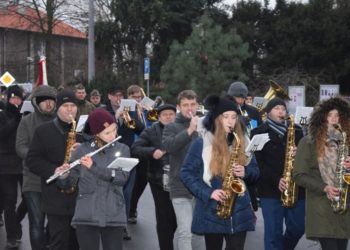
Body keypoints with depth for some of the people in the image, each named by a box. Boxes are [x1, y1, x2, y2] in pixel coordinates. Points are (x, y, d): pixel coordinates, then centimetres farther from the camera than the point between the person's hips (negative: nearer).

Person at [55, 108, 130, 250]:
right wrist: (63, 177, -20)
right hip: (86, 217, -1)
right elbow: (68, 184, 2)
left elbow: (122, 177, -12)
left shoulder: (122, 150, 4)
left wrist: (94, 167, -21)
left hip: (114, 217, 1)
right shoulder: (82, 150, 2)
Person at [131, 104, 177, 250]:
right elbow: (134, 149, -5)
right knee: (164, 218, 0)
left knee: (176, 217, 11)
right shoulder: (151, 132, 4)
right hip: (160, 180, -1)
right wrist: (152, 152, -19)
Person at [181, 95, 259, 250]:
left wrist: (245, 172, -9)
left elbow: (255, 171, 14)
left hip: (239, 212, 3)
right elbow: (186, 173, -4)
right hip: (211, 212, -2)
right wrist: (208, 193, -16)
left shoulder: (243, 142, 8)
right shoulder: (201, 143, -4)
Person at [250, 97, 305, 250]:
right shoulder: (259, 133, 0)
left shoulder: (296, 131, 13)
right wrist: (276, 180, -19)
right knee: (274, 232, -3)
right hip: (270, 189, -4)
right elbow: (258, 162, -8)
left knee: (298, 228, 9)